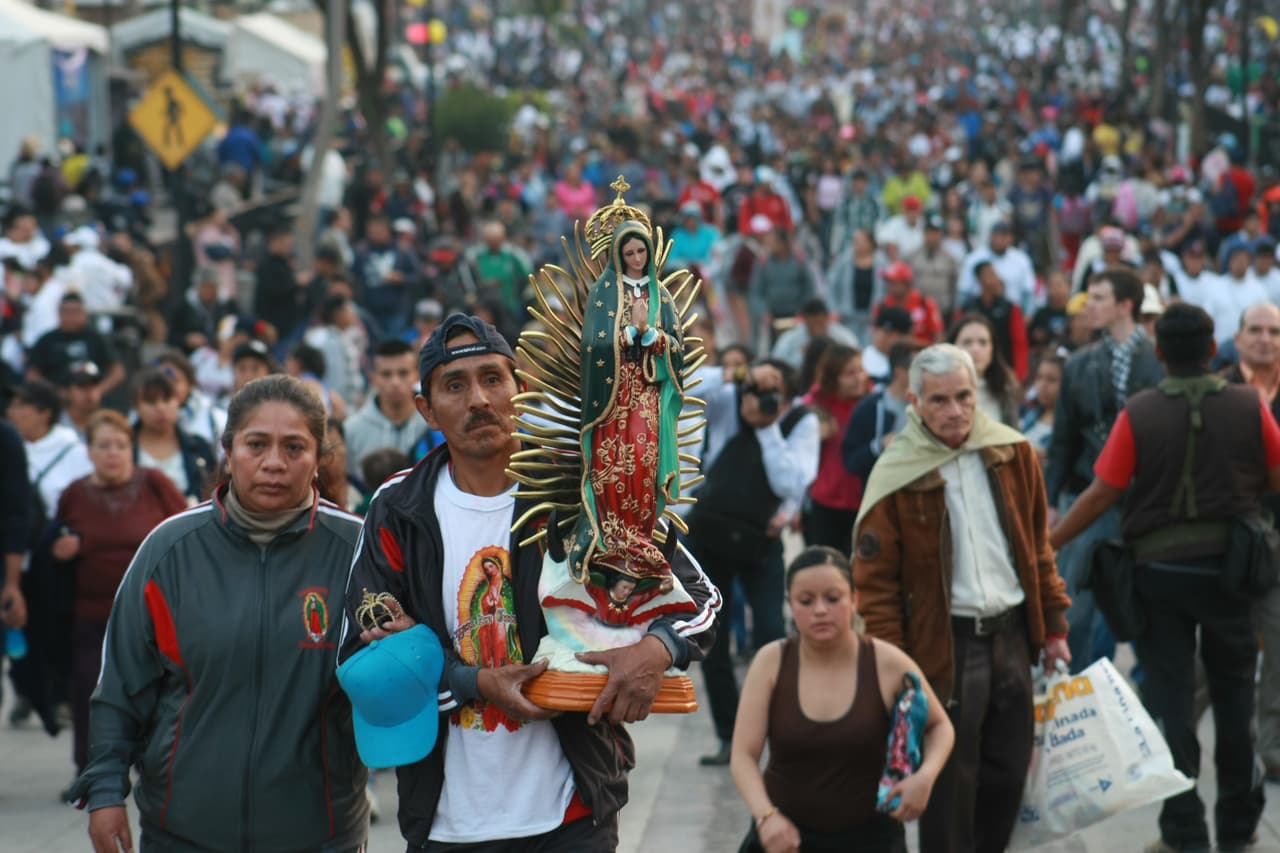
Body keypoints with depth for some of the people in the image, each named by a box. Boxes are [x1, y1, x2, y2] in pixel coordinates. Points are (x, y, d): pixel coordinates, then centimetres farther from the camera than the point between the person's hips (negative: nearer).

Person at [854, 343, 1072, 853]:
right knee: (950, 784, 2)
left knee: (1009, 771, 13)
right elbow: (876, 581, -8)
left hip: (1011, 634, 5)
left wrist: (1054, 626, 12)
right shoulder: (897, 475, -11)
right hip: (944, 643, -5)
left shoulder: (1013, 453, 2)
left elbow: (1038, 547, 13)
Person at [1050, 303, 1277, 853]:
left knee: (1169, 698, 6)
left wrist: (1047, 543, 1)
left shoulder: (1139, 414, -12)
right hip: (1229, 564, 2)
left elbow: (1102, 493, -11)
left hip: (1159, 568, -1)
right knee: (1234, 694, 15)